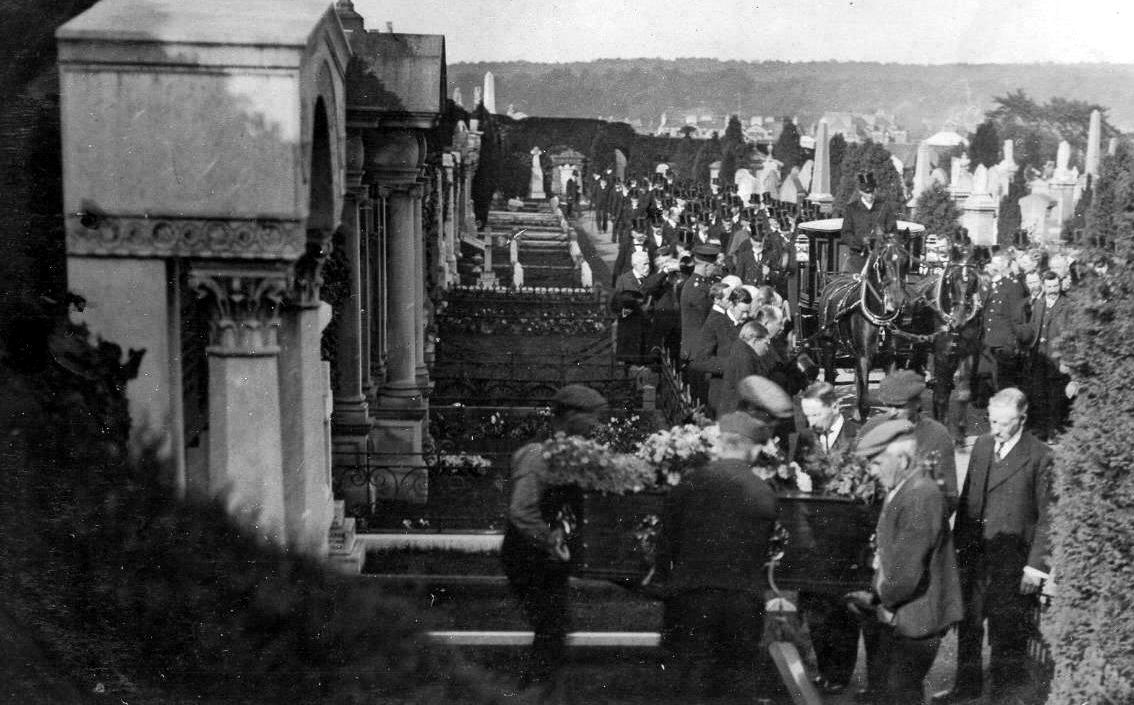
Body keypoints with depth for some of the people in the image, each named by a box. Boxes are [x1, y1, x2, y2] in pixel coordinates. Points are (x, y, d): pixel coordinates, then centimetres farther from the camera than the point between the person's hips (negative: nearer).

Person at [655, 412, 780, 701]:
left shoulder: (687, 486, -2)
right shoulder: (765, 493, 1)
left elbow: (666, 546, 3)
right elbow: (767, 553, 5)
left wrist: (668, 583, 15)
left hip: (690, 596, -1)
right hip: (746, 599, 1)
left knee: (693, 680, 3)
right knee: (740, 681, 8)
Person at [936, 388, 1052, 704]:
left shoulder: (1040, 457, -11)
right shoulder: (981, 445, 7)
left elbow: (1046, 516, -10)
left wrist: (1035, 565, -12)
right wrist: (958, 544, 10)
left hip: (1012, 562, -6)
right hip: (974, 554, 6)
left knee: (1006, 633, 6)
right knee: (968, 624, 16)